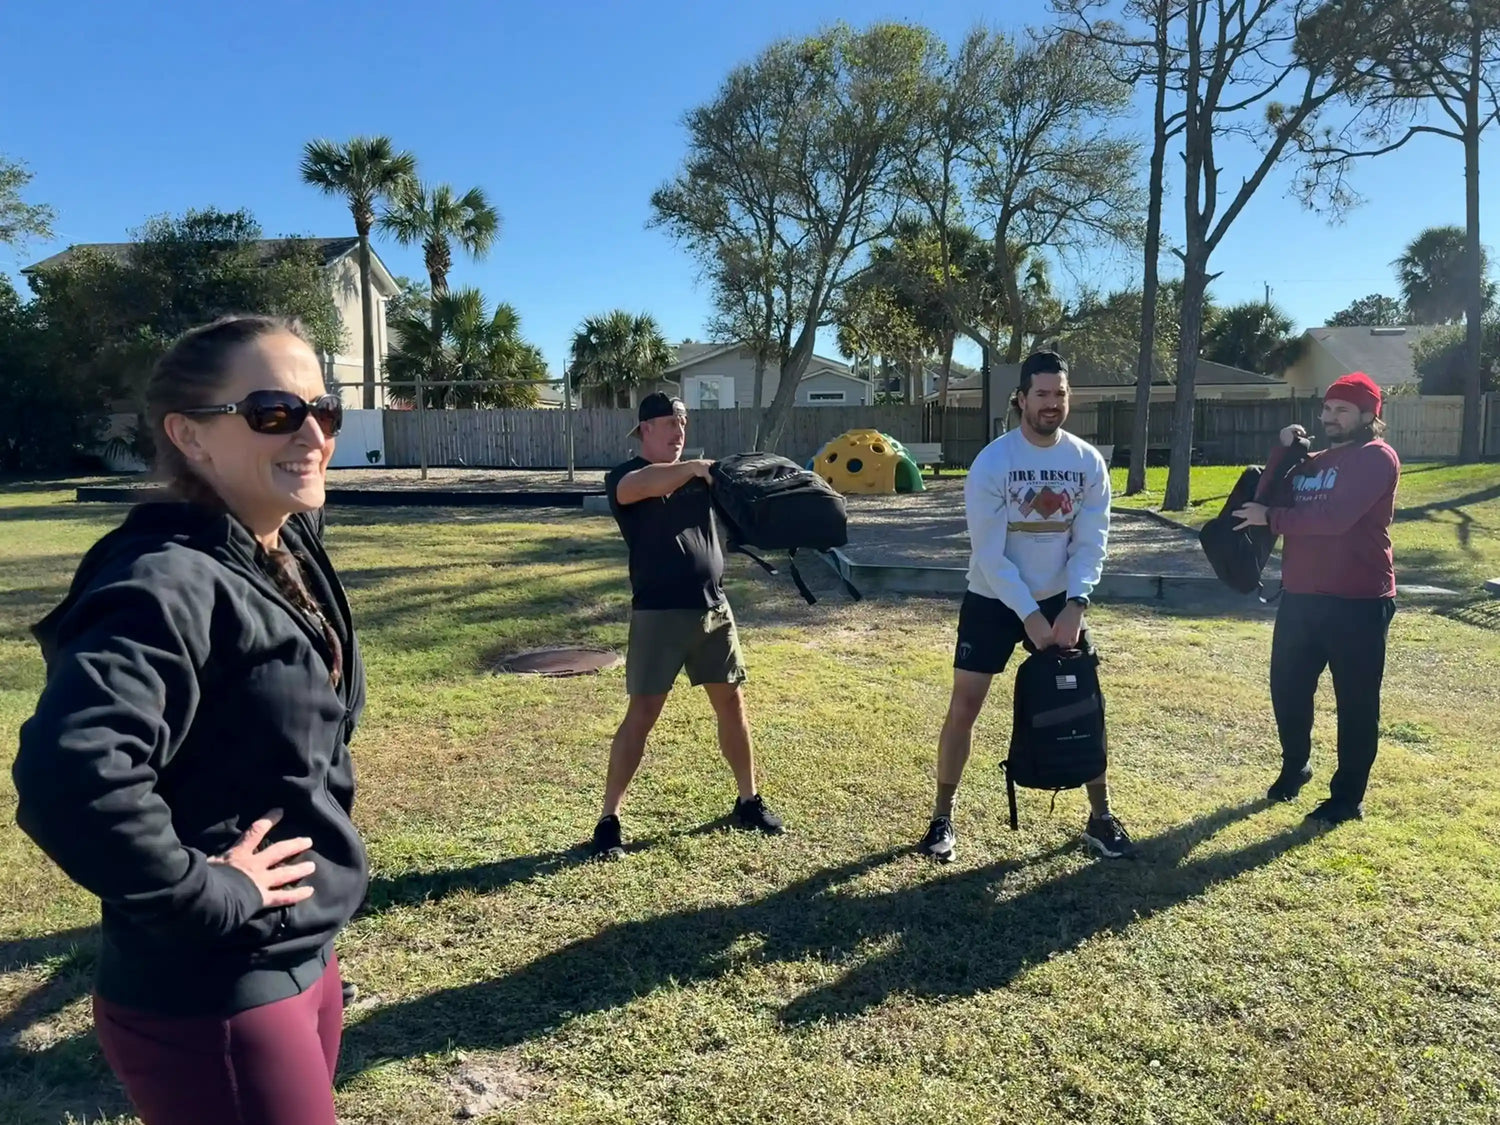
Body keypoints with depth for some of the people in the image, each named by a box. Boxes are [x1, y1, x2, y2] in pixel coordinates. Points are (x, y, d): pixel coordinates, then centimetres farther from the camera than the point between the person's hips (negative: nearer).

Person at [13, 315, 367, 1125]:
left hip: (304, 961, 8)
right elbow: (68, 779, -39)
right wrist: (213, 895, -25)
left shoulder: (290, 556, 3)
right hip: (213, 1004, -8)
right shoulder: (170, 585, -24)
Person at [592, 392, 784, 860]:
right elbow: (641, 486, -27)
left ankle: (748, 801, 27)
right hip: (659, 614, -5)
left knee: (731, 703, 11)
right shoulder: (625, 477, -3)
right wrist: (694, 467, -38)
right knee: (642, 714, -3)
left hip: (713, 609, 5)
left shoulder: (700, 474, 14)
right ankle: (609, 818, 8)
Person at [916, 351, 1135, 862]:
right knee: (964, 706, -3)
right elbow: (989, 554, -18)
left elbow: (1091, 542, -5)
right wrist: (1029, 615, -21)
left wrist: (1074, 604, -19)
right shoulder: (991, 463, -17)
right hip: (992, 600, -3)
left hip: (1059, 600, 3)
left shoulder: (1089, 462, -6)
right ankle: (943, 818, 12)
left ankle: (1101, 818, 22)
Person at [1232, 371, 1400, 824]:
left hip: (1358, 602, -7)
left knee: (1355, 701, 4)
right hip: (1301, 597, 8)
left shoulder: (1377, 458, -9)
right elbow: (1267, 500, 7)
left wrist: (1272, 519, -14)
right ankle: (1294, 768, 36)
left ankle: (1348, 797, 15)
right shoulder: (1313, 460, 17)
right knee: (1287, 688, 15)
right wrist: (1283, 450, -2)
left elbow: (1335, 518, -22)